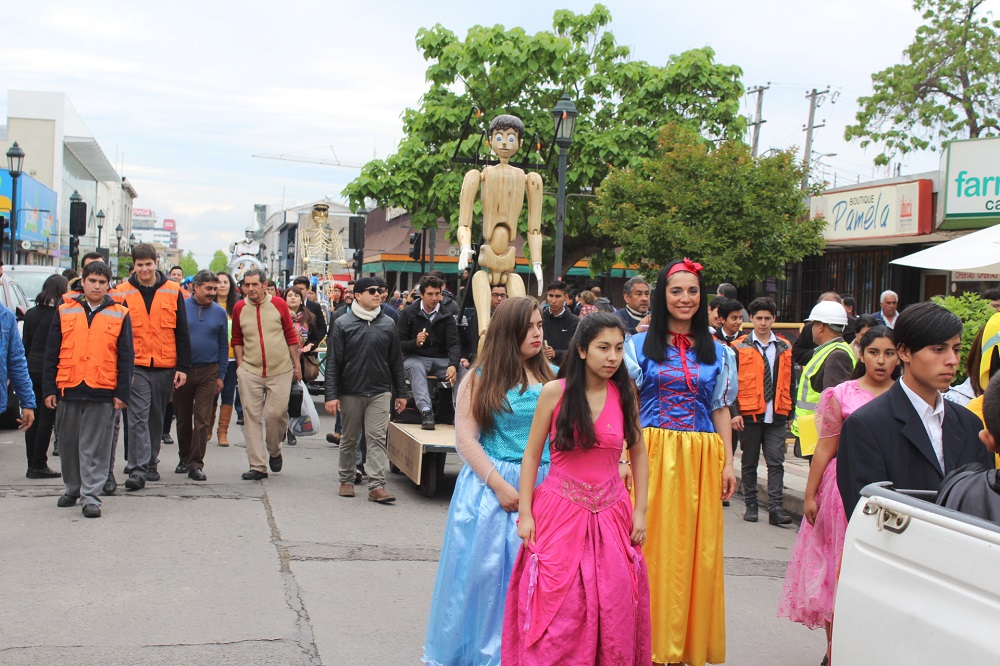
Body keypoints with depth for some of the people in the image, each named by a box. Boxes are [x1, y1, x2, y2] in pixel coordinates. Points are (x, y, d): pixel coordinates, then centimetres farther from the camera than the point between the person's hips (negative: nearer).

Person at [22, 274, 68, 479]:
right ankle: (39, 465, 1)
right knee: (46, 419, -1)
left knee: (33, 418, 10)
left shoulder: (31, 314, 8)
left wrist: (27, 368, 17)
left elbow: (25, 345, 12)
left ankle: (32, 465, 14)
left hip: (32, 371, 6)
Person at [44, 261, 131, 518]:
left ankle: (91, 496, 4)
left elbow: (126, 357, 3)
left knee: (95, 449, -1)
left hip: (103, 392, -2)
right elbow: (51, 354, 8)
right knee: (68, 444, 13)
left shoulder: (120, 314, 5)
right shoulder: (65, 312, 8)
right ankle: (72, 489, 29)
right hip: (68, 390, 2)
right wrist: (49, 389, 3)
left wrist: (122, 392, -2)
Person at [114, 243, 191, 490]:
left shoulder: (173, 292, 4)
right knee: (138, 417, -9)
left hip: (165, 366, 2)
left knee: (156, 417, 12)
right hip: (135, 366, -2)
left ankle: (150, 463, 25)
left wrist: (183, 367, 1)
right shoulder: (122, 293, 2)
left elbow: (182, 332, 6)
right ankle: (138, 469, -10)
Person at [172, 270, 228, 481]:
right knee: (183, 419, 11)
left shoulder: (219, 312, 5)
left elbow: (223, 346, 10)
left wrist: (220, 375, 6)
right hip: (182, 370, 0)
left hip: (208, 372, 0)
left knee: (202, 420, -5)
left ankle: (196, 464, -1)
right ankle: (184, 458, 27)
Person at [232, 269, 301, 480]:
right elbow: (237, 339, 14)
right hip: (250, 371, 2)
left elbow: (290, 335, 5)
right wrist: (240, 363, 4)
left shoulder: (278, 304, -2)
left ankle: (275, 451, 23)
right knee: (252, 418, 1)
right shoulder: (239, 308, 3)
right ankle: (257, 466, 8)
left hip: (280, 370, -2)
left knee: (275, 413, -6)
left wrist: (297, 364, 6)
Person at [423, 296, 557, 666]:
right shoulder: (480, 378, -1)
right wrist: (500, 485, -13)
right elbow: (465, 437, -6)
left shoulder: (553, 378, 7)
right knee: (485, 569, 3)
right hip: (490, 485, -2)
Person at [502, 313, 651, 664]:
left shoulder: (625, 393, 1)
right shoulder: (555, 392, -5)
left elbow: (638, 453, 10)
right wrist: (525, 513, -4)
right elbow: (532, 454, 0)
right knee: (558, 609, 1)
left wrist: (640, 510, 5)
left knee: (614, 608, 6)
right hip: (561, 511, -2)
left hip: (610, 513, 2)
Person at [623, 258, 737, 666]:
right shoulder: (640, 345, 5)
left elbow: (721, 409, 13)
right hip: (652, 454, -2)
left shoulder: (717, 352, 12)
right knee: (652, 545, 0)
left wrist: (728, 463, 6)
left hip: (701, 459, 2)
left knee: (695, 549, 4)